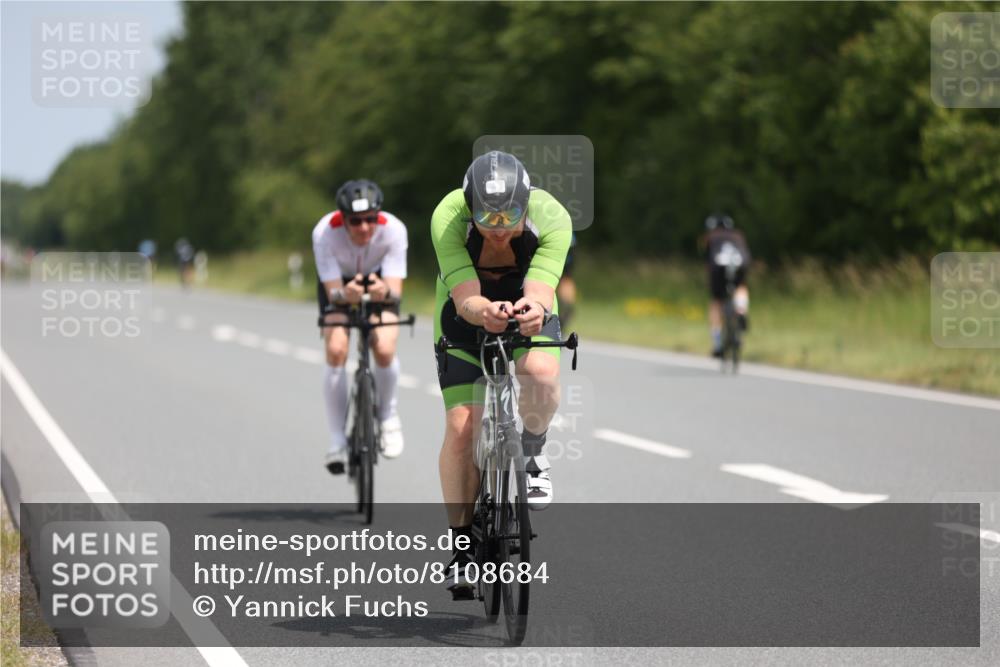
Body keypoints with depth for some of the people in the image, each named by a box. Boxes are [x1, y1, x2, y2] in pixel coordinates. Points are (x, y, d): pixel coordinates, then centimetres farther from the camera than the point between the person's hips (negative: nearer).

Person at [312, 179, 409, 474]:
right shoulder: (325, 232, -35)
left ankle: (387, 413, 8)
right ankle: (337, 439, -9)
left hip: (379, 280, 0)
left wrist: (385, 291, -60)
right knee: (336, 351, -22)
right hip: (338, 283, 0)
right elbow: (333, 291, -33)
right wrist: (345, 294, -56)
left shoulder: (393, 229, -35)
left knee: (384, 349, -23)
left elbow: (396, 290, -36)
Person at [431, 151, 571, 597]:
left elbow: (541, 288, -40)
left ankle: (531, 453, -3)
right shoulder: (448, 218, -32)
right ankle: (462, 547, -1)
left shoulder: (551, 218, -30)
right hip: (466, 312, 0)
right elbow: (465, 297, -39)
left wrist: (535, 309, -64)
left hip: (528, 311, 0)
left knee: (541, 373, -34)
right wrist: (484, 312, -61)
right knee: (462, 425, -15)